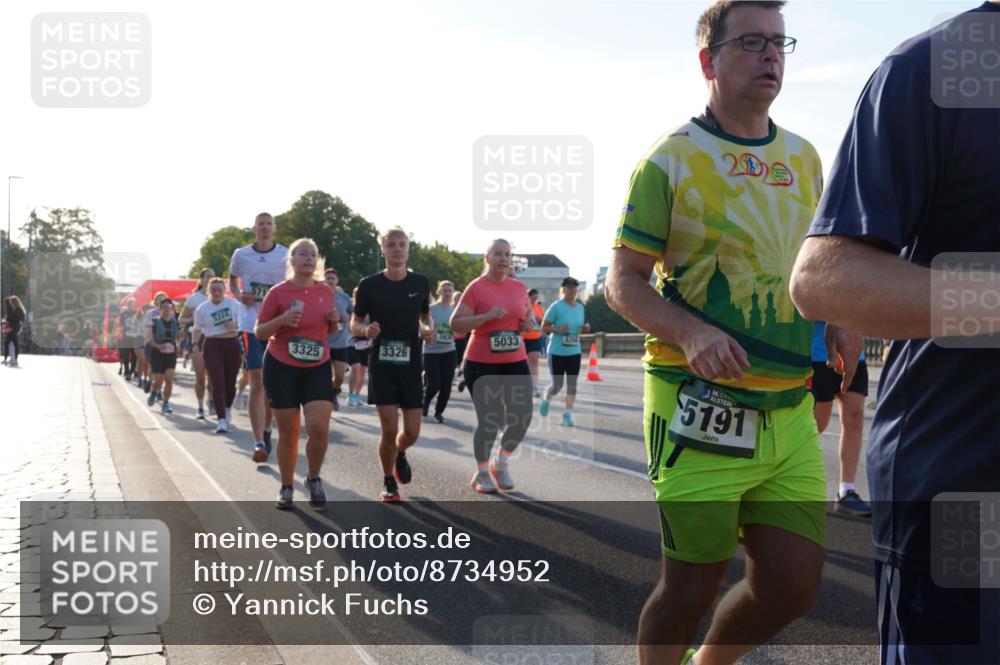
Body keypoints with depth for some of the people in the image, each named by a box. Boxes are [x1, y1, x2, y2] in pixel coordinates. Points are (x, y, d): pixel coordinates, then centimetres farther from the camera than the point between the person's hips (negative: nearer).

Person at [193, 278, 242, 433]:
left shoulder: (234, 305, 5)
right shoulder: (202, 308, 6)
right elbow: (197, 329, 12)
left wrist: (234, 325, -12)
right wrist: (195, 344, -5)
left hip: (232, 345, 1)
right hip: (212, 346, -1)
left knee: (230, 382, 6)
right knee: (217, 384, -11)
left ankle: (228, 408, 37)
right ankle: (221, 420, -13)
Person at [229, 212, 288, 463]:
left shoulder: (285, 255, 1)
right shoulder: (241, 255, 3)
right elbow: (232, 280, 20)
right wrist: (238, 295, 0)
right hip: (251, 325, -1)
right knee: (257, 383, -8)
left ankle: (266, 430, 31)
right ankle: (259, 442, -10)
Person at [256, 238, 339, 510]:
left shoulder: (326, 291, 4)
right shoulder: (278, 292, -7)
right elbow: (259, 332, -3)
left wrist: (334, 320, -6)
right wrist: (282, 319, -21)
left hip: (318, 368, 2)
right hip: (281, 368, -2)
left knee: (319, 428, -12)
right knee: (288, 431, 3)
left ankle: (314, 479, 12)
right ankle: (286, 489, 19)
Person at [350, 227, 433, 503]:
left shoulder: (420, 283, 1)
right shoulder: (369, 285, -6)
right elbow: (354, 323, 2)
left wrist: (428, 328, -6)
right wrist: (366, 330, -20)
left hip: (411, 365, 2)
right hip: (382, 365, -2)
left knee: (412, 432, 2)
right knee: (389, 429, -6)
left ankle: (400, 454, 39)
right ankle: (389, 482, 18)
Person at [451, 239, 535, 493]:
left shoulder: (519, 287, 9)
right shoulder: (476, 288, -7)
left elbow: (529, 315, 23)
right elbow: (456, 324, -11)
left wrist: (529, 323, 0)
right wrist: (487, 316, -22)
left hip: (516, 362, 5)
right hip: (482, 365, -5)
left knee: (523, 415, 0)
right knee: (489, 420, -3)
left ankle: (501, 463, 23)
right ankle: (481, 473, 17)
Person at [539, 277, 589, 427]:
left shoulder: (580, 307, 7)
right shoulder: (556, 306, -11)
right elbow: (544, 326, -9)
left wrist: (585, 329, -4)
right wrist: (558, 329, -25)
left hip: (574, 352, 5)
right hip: (557, 352, -5)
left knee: (572, 384, 0)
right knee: (557, 385, 2)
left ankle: (568, 414, 8)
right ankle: (546, 400, 34)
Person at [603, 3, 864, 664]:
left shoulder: (804, 157, 14)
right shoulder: (672, 158, -3)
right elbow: (624, 281, -5)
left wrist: (841, 321, 5)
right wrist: (692, 334, -22)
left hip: (790, 408, 6)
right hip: (701, 407, -5)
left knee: (794, 586, 6)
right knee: (692, 588, 2)